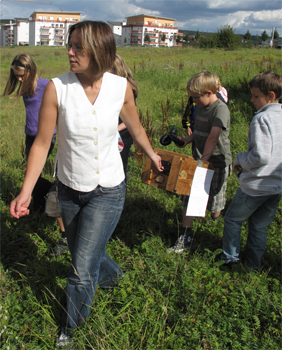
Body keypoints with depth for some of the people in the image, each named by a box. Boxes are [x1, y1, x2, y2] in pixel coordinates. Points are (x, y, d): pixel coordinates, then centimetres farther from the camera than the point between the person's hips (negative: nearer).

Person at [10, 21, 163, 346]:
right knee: (83, 254, 24)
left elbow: (135, 127, 8)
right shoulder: (57, 88, -15)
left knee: (82, 270, -2)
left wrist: (152, 155, 23)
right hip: (69, 190, 2)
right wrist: (26, 191, -16)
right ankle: (111, 273, 59)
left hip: (108, 191, -2)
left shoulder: (121, 87, -12)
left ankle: (70, 328, 28)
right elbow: (42, 142, -10)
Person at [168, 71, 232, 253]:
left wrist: (203, 161, -25)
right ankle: (185, 236, 10)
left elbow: (213, 137, -24)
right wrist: (187, 140, 2)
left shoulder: (221, 109, -17)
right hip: (198, 160, 7)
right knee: (189, 198, 3)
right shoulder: (201, 107, 10)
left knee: (214, 201, 9)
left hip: (217, 163, -7)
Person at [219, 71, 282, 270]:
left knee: (233, 219, 14)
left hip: (256, 185, -7)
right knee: (260, 226, 19)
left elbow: (261, 156, -27)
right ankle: (254, 264, 30)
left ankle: (230, 258, 24)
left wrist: (240, 160, -9)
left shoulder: (262, 119, -18)